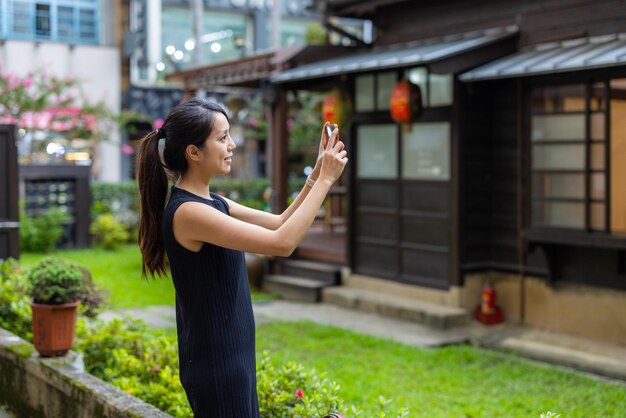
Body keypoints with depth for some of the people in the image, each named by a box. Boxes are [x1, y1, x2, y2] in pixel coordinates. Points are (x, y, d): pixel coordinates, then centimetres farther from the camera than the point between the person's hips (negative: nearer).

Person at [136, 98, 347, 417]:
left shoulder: (212, 202, 7)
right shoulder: (187, 211, -21)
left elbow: (279, 223, 12)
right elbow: (282, 243, -25)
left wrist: (317, 173, 1)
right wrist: (326, 180, -18)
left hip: (231, 355, 9)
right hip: (216, 361, -9)